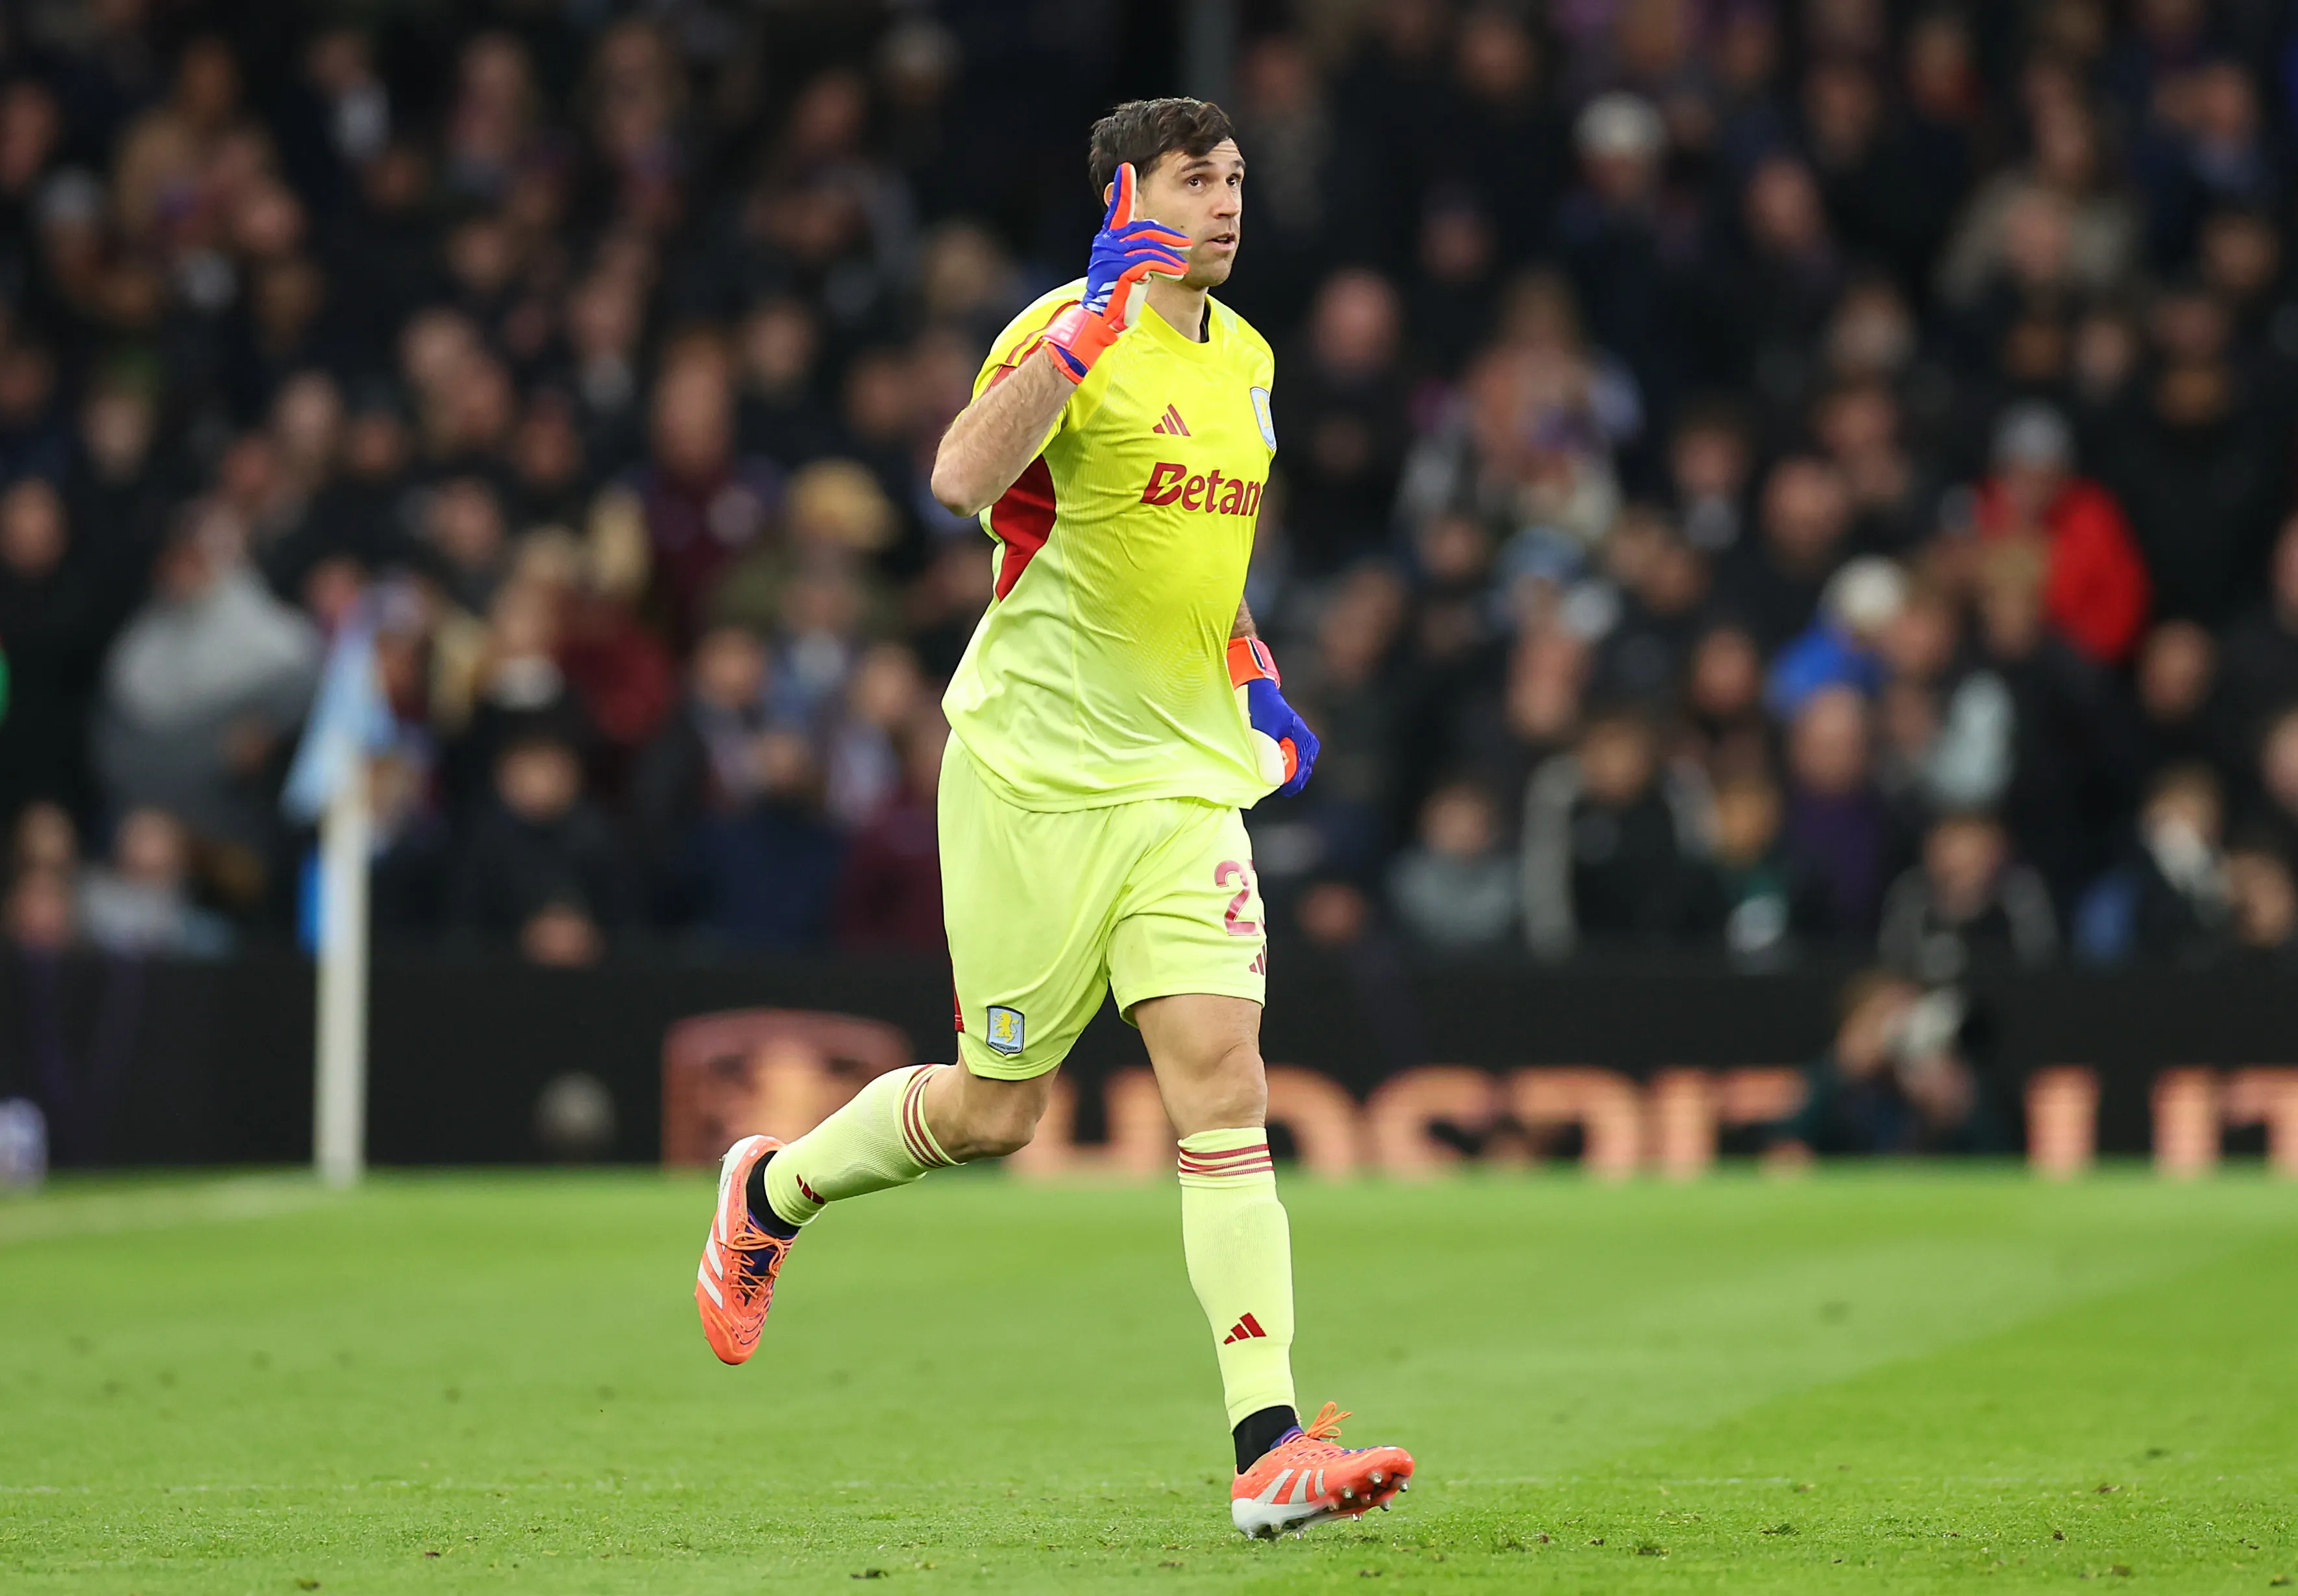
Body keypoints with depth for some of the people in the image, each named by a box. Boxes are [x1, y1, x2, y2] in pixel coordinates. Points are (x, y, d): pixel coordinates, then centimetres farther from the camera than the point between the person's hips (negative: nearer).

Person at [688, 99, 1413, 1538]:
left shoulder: (1245, 358, 13)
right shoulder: (1068, 334, -11)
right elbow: (963, 479, -31)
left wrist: (1252, 671, 21)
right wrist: (1089, 327, -34)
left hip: (1188, 775, 5)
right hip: (1038, 769, -5)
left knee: (1224, 1078, -12)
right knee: (995, 1110, 5)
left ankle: (1271, 1448, -19)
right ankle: (773, 1189, 37)